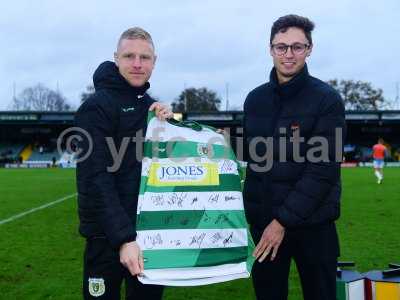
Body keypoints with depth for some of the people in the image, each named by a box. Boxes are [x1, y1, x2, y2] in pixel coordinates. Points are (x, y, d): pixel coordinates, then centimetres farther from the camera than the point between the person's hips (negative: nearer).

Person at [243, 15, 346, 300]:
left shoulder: (327, 99, -10)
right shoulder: (255, 98, 6)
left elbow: (323, 170, -16)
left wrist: (284, 220, -19)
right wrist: (250, 209, 4)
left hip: (312, 222, -4)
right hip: (263, 220, 4)